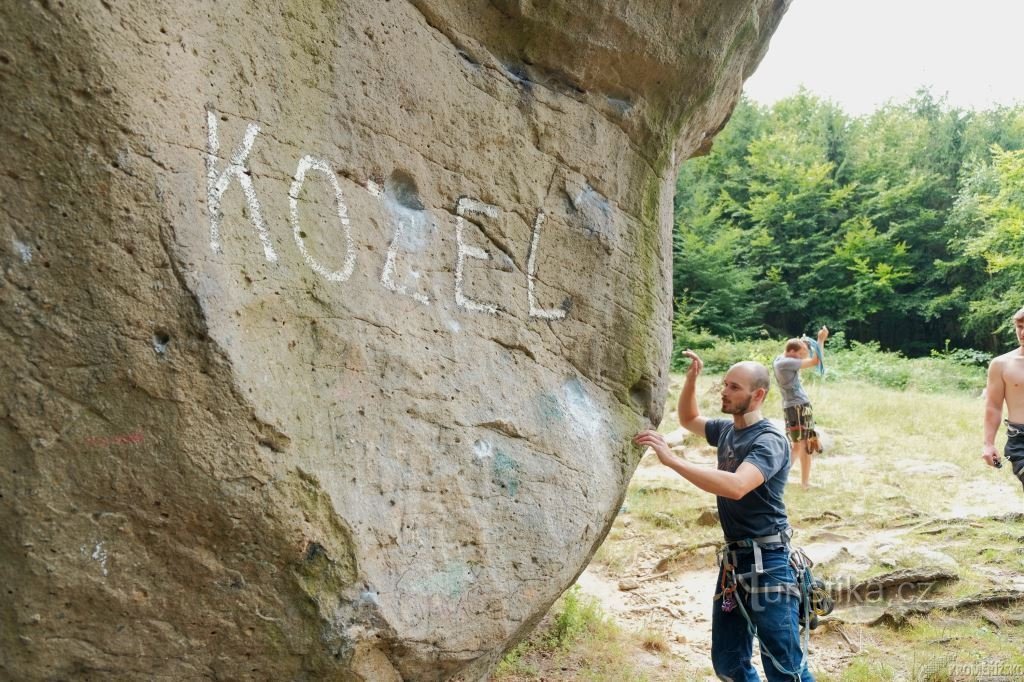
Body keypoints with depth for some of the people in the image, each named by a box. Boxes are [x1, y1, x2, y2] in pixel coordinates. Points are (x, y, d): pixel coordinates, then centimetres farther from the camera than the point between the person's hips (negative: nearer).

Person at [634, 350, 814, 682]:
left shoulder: (769, 441, -16)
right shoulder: (727, 429, 8)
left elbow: (736, 486, -33)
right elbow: (688, 419, 27)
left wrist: (671, 459, -35)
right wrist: (691, 380, 8)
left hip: (767, 562, -8)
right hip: (733, 558, 8)